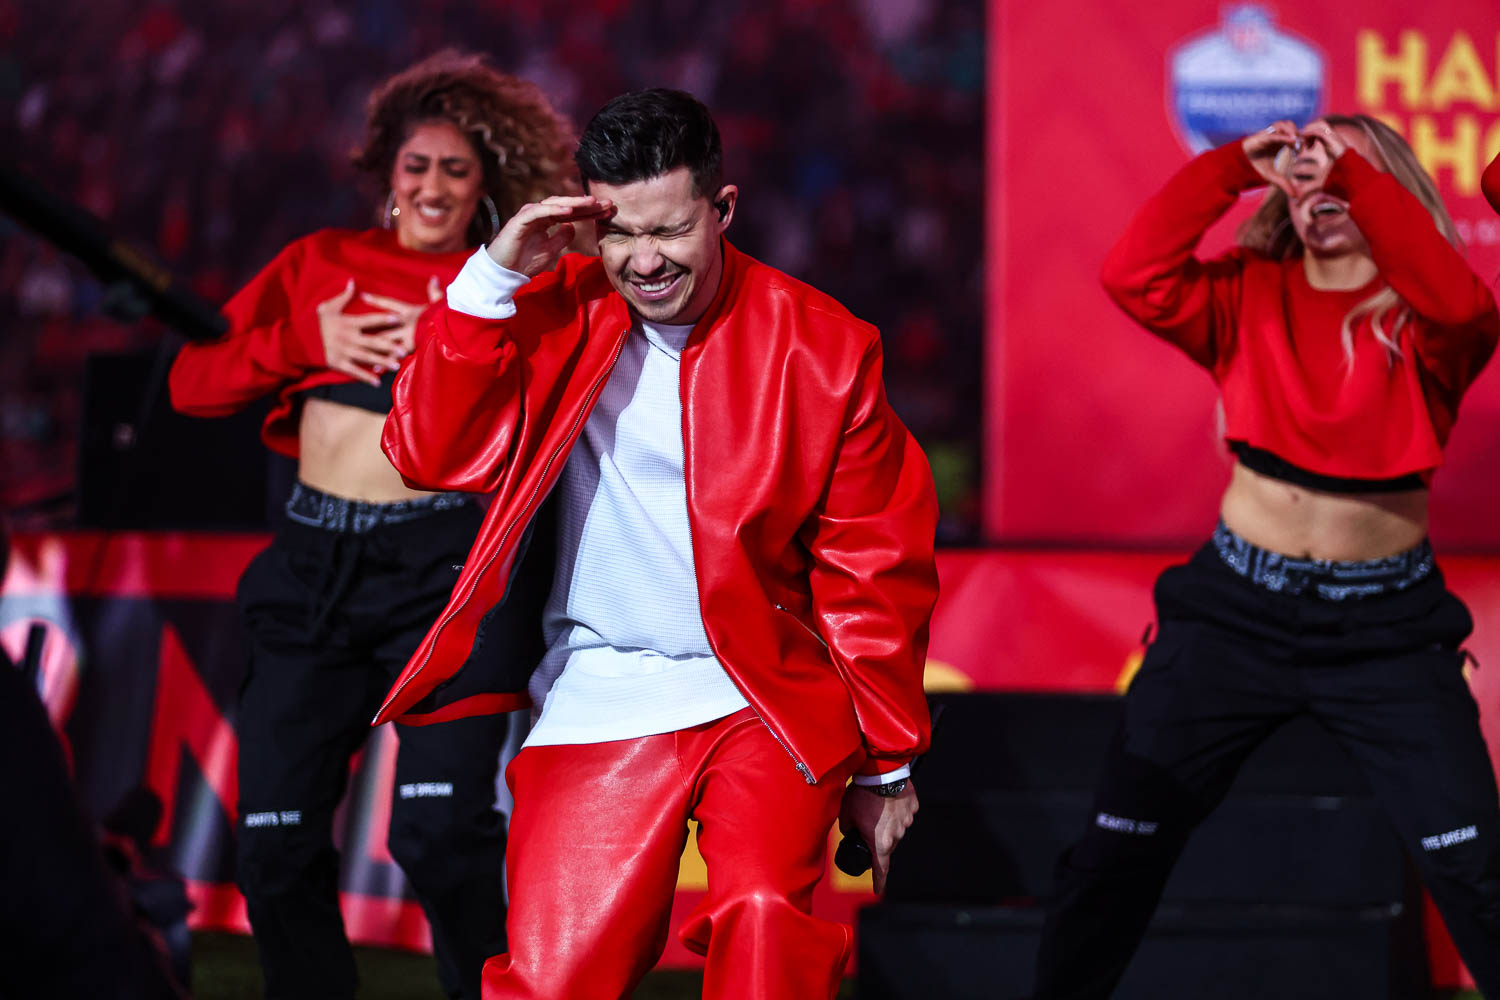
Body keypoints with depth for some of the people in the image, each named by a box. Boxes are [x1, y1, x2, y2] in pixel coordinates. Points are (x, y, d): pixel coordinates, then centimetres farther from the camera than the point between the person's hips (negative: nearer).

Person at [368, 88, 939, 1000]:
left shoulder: (821, 347, -3)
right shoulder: (555, 317, 2)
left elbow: (873, 575, 4)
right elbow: (435, 456, -8)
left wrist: (884, 765, 8)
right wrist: (492, 279, -15)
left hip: (771, 698, -1)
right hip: (600, 700, 2)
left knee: (764, 916, -26)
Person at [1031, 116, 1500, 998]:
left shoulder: (1421, 319, -2)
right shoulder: (1250, 297, 5)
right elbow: (1135, 277, -12)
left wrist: (1357, 176, -27)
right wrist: (1235, 168, -14)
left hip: (1385, 624, -2)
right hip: (1238, 604, 2)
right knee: (1118, 850, 4)